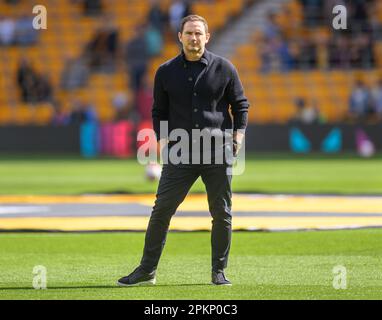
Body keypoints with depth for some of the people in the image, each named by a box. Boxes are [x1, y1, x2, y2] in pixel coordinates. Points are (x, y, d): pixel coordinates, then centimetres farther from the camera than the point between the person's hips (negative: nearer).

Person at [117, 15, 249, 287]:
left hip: (218, 153, -1)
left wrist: (239, 133, -6)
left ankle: (219, 271, 15)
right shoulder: (166, 72, 7)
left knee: (222, 213, 3)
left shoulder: (224, 68, 3)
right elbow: (159, 111, 14)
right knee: (162, 210, -2)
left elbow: (241, 104, 9)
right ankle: (147, 270, 6)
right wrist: (162, 137, -1)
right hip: (180, 153, 1)